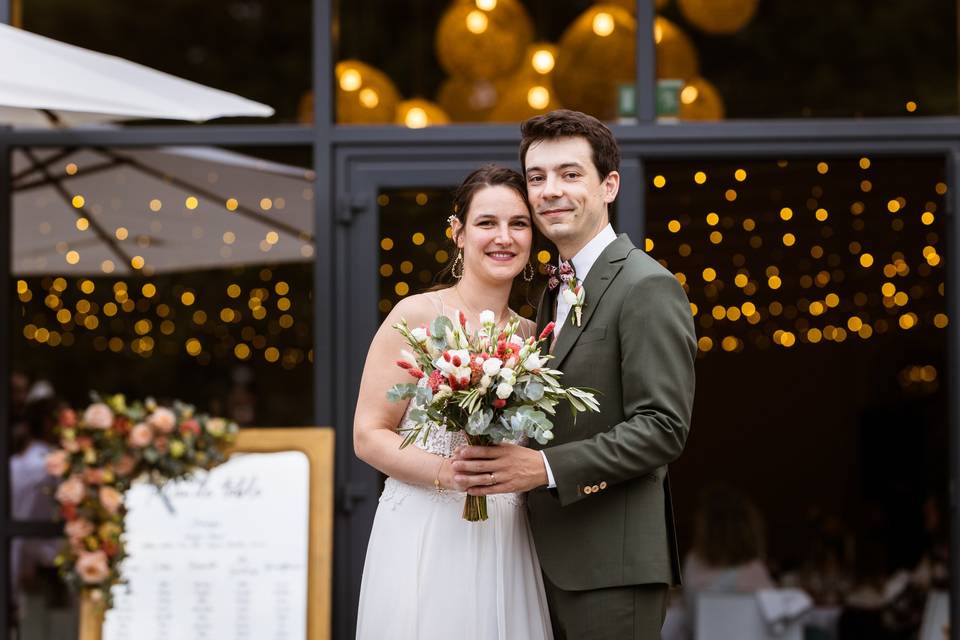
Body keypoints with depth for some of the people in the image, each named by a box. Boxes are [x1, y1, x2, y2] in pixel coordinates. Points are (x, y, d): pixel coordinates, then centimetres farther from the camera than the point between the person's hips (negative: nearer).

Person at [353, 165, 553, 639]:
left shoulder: (531, 337, 11)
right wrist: (447, 472, -21)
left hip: (505, 543, 5)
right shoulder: (418, 316, -5)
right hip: (424, 540, -5)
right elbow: (368, 436, -8)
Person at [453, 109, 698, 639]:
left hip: (612, 561, -8)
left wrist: (545, 468, -24)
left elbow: (662, 428, -17)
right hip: (554, 558, 8)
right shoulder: (556, 292, 18)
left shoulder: (647, 287, -10)